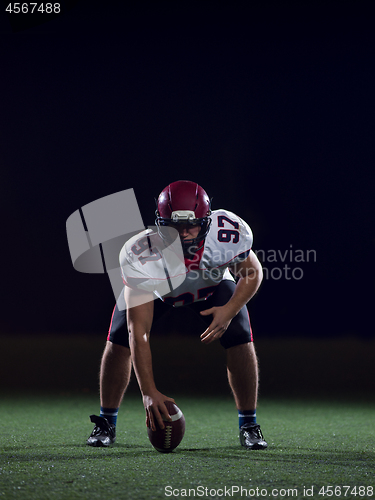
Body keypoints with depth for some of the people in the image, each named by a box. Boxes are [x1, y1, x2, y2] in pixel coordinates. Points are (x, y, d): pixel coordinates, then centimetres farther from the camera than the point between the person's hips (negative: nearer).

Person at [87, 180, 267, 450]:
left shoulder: (230, 233, -39)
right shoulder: (141, 255, -42)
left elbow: (251, 273, -15)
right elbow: (139, 333, -41)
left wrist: (229, 311, -34)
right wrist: (148, 392, -46)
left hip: (212, 285, 1)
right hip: (153, 286, -1)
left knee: (240, 340, -18)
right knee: (119, 340, -18)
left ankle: (249, 425, 1)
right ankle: (106, 423, 3)